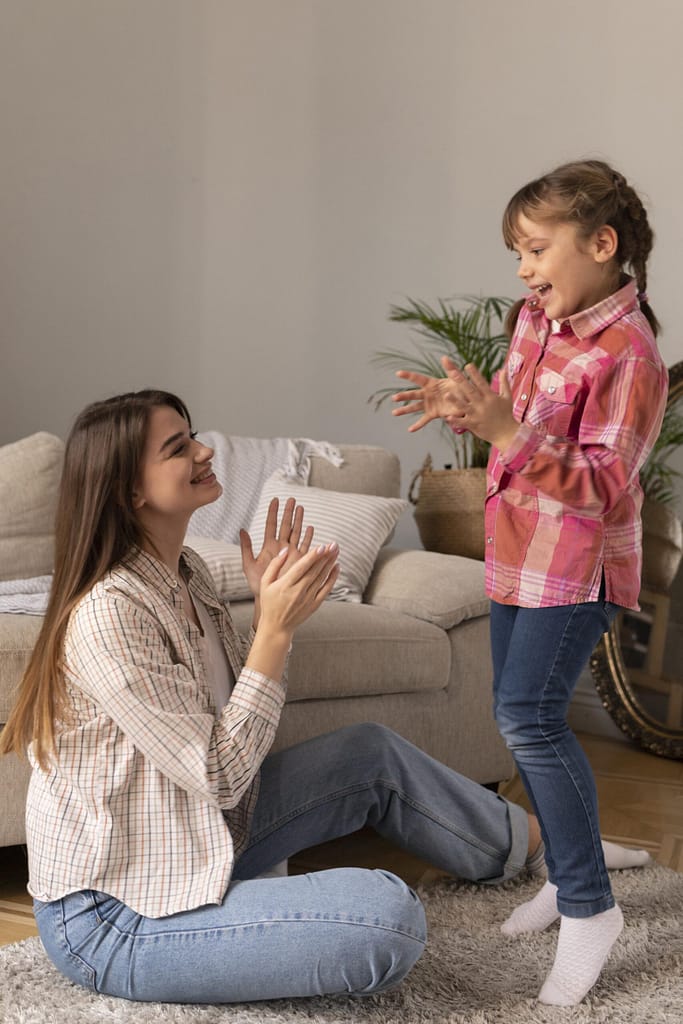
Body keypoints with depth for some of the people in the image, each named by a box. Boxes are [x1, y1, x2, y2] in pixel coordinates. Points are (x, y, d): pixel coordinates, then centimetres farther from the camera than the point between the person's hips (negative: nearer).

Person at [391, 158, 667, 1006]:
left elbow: (603, 485, -23)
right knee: (520, 715, 13)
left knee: (528, 715, -18)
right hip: (517, 550, 9)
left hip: (578, 562, -9)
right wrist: (463, 406, -1)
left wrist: (508, 430, -32)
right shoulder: (534, 318, 5)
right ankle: (565, 874, 28)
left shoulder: (628, 354, -19)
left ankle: (589, 906, -6)